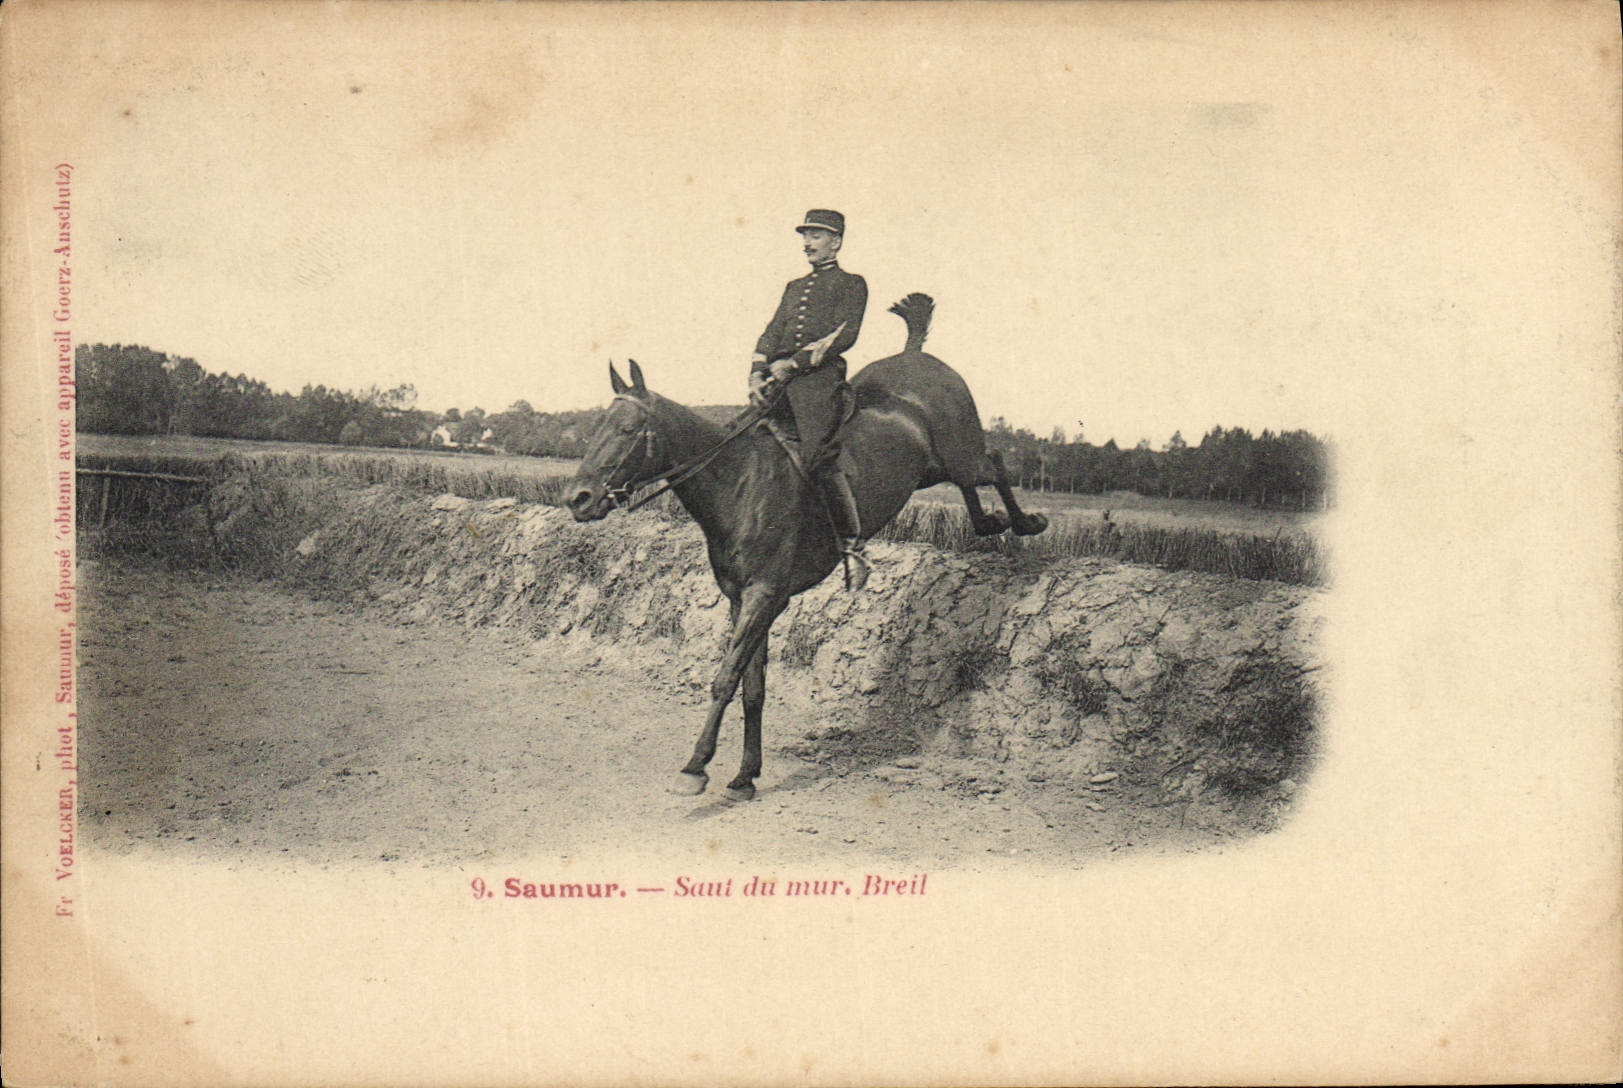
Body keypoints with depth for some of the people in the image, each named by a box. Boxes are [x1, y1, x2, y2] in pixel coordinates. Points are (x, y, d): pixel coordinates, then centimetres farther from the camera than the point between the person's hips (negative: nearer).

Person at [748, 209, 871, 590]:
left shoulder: (851, 284, 9)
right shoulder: (794, 287, 28)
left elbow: (844, 335, -6)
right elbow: (772, 333, 19)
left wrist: (794, 362, -13)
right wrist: (757, 375, 0)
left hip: (821, 377, -7)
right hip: (780, 382, 7)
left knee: (820, 460, -19)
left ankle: (854, 551, -15)